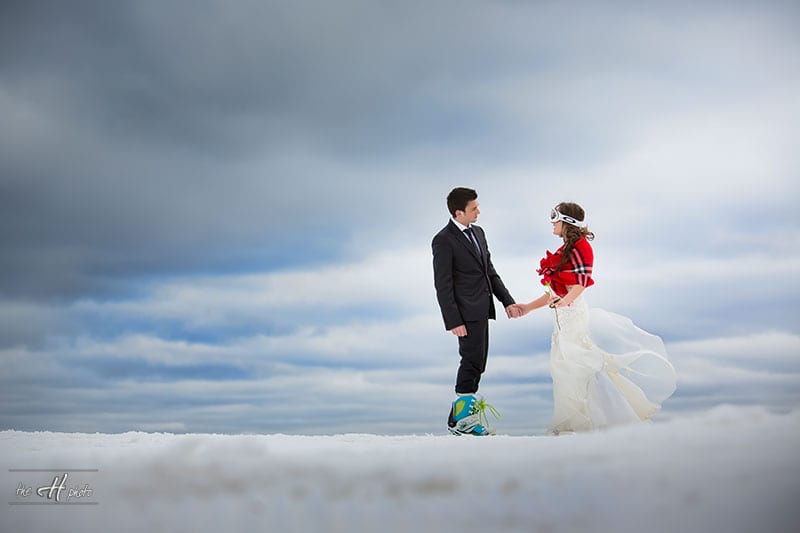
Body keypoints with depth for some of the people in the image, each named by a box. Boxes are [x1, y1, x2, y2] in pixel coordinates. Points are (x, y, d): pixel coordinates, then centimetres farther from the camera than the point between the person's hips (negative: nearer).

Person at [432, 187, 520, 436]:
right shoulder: (444, 241, -13)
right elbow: (443, 285, -14)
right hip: (467, 313, -9)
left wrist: (507, 301, 10)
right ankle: (460, 420, 1)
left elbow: (490, 271, 18)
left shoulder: (478, 232, 13)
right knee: (472, 362, -8)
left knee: (477, 364, 11)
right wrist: (453, 321, -18)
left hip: (482, 310, 9)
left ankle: (467, 415, 19)